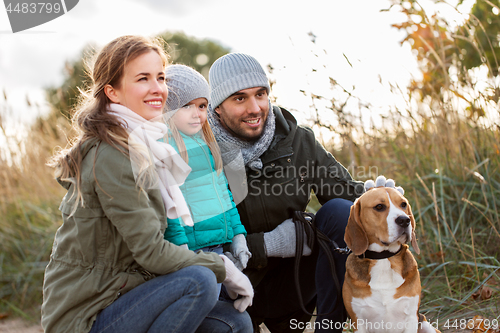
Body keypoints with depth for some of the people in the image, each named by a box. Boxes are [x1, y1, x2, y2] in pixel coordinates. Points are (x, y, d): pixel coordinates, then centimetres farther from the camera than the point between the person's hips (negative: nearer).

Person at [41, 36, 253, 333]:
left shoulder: (144, 146, 11)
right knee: (198, 281, -25)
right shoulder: (111, 155, -20)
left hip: (120, 295, 8)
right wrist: (223, 267, -10)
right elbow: (151, 252, -21)